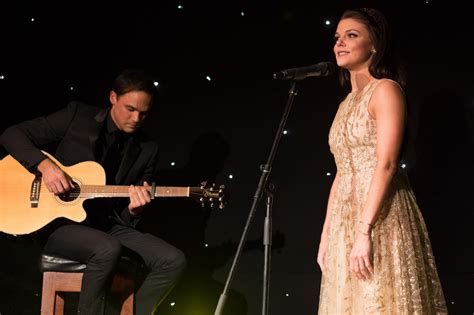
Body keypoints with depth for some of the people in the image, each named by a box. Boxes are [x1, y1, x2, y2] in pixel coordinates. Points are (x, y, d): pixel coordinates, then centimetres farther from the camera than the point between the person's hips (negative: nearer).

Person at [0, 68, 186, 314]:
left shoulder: (147, 150, 4)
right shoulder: (77, 116, -3)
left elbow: (127, 219, 8)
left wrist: (134, 208, -17)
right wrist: (45, 165, -20)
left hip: (108, 226, 4)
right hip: (58, 220, -4)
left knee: (173, 260, -17)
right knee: (108, 249, -36)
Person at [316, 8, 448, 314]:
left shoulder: (385, 90, -5)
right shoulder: (346, 105, 19)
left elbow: (386, 165, -16)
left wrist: (363, 231, -23)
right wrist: (326, 235, 13)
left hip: (379, 220, -8)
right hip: (345, 222, 8)